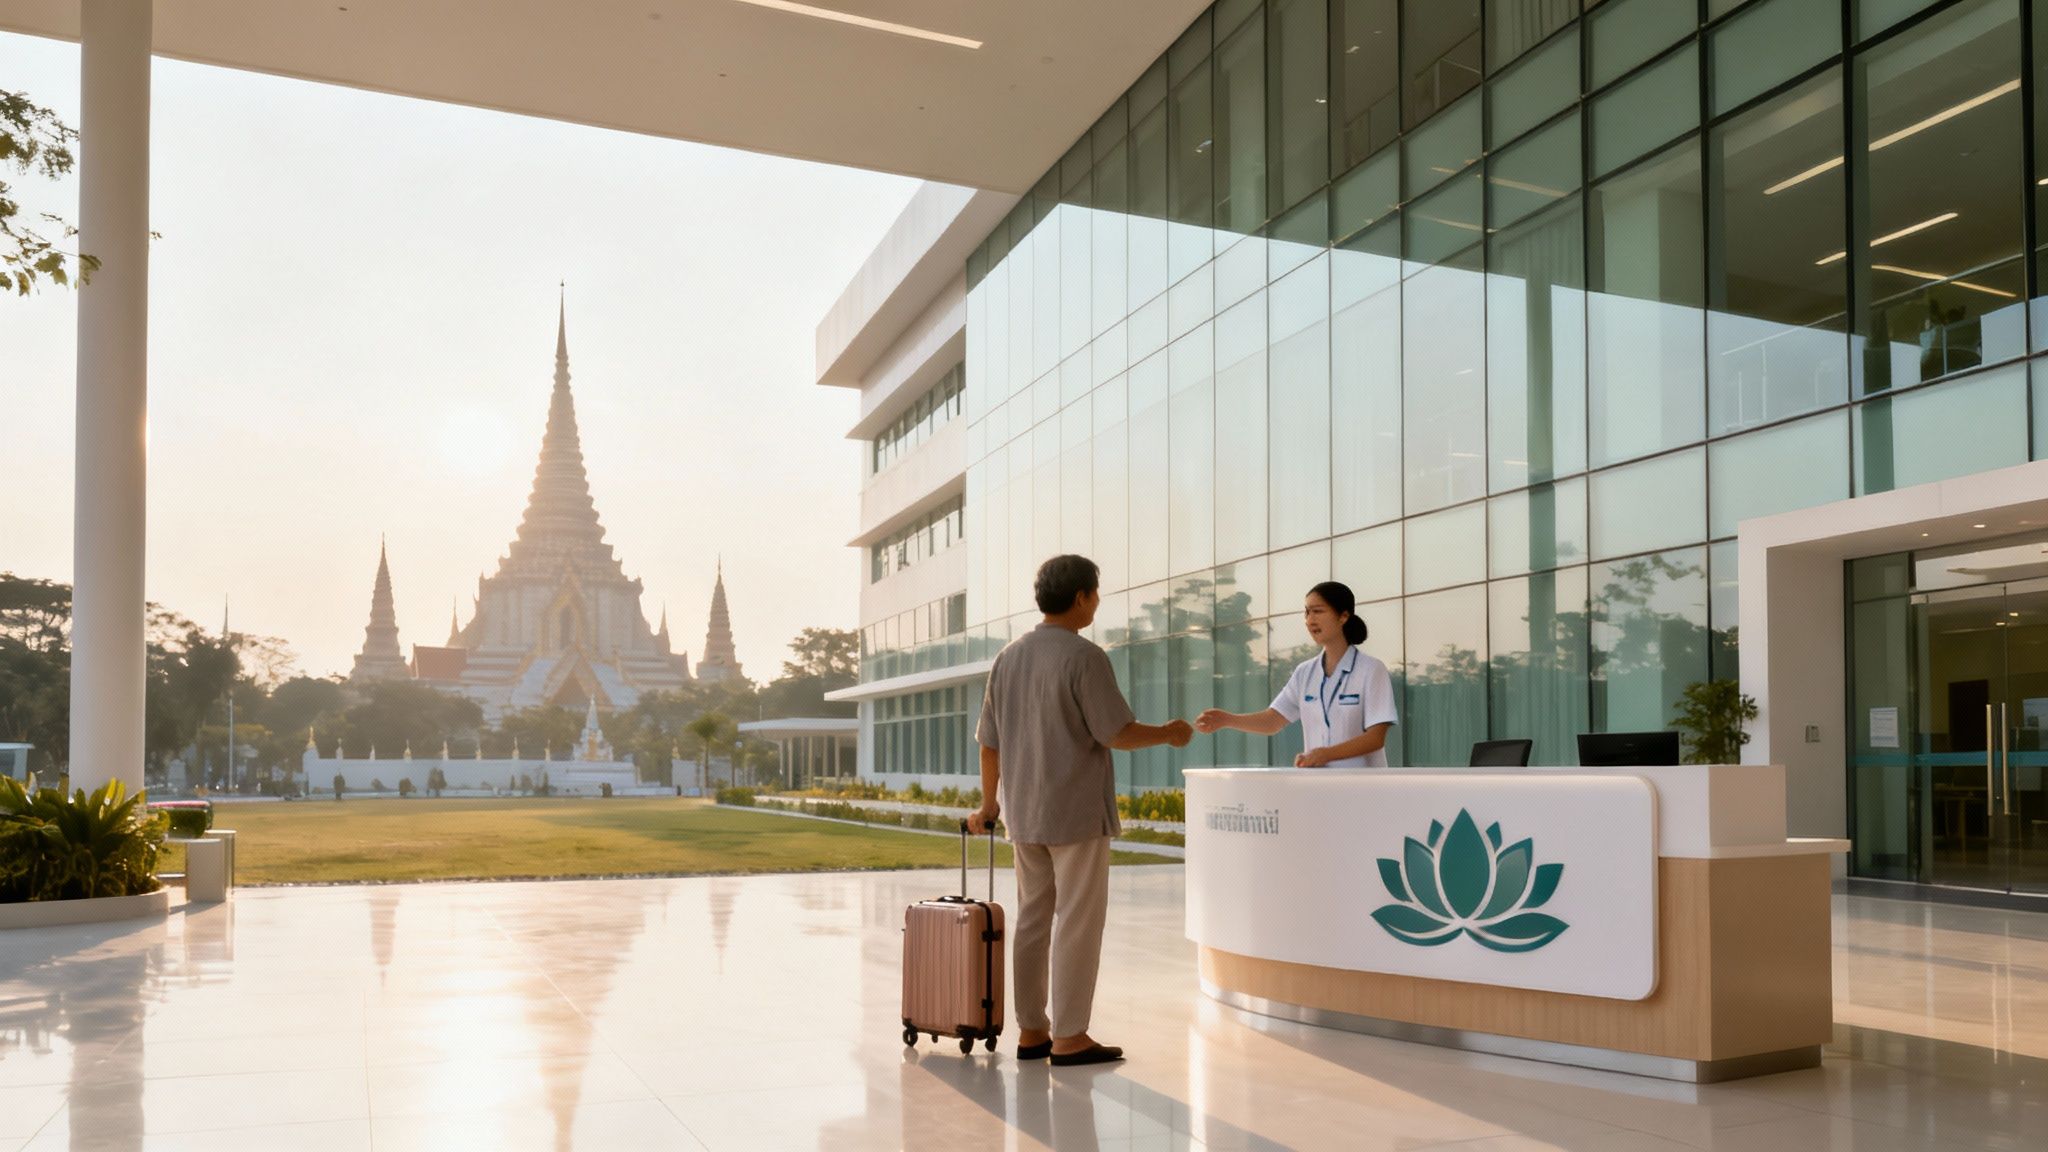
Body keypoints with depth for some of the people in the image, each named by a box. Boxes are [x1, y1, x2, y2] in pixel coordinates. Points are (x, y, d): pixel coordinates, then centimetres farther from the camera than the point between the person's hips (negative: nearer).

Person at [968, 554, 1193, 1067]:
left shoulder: (1007, 657, 9)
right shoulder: (1084, 657, -14)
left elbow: (990, 741, 11)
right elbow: (1117, 734, -16)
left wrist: (989, 804, 20)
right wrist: (1169, 733, 2)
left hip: (1024, 813, 7)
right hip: (1077, 812, -7)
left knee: (1033, 920, 12)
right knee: (1077, 923, 0)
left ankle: (1031, 1030, 19)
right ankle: (1069, 1037, 5)